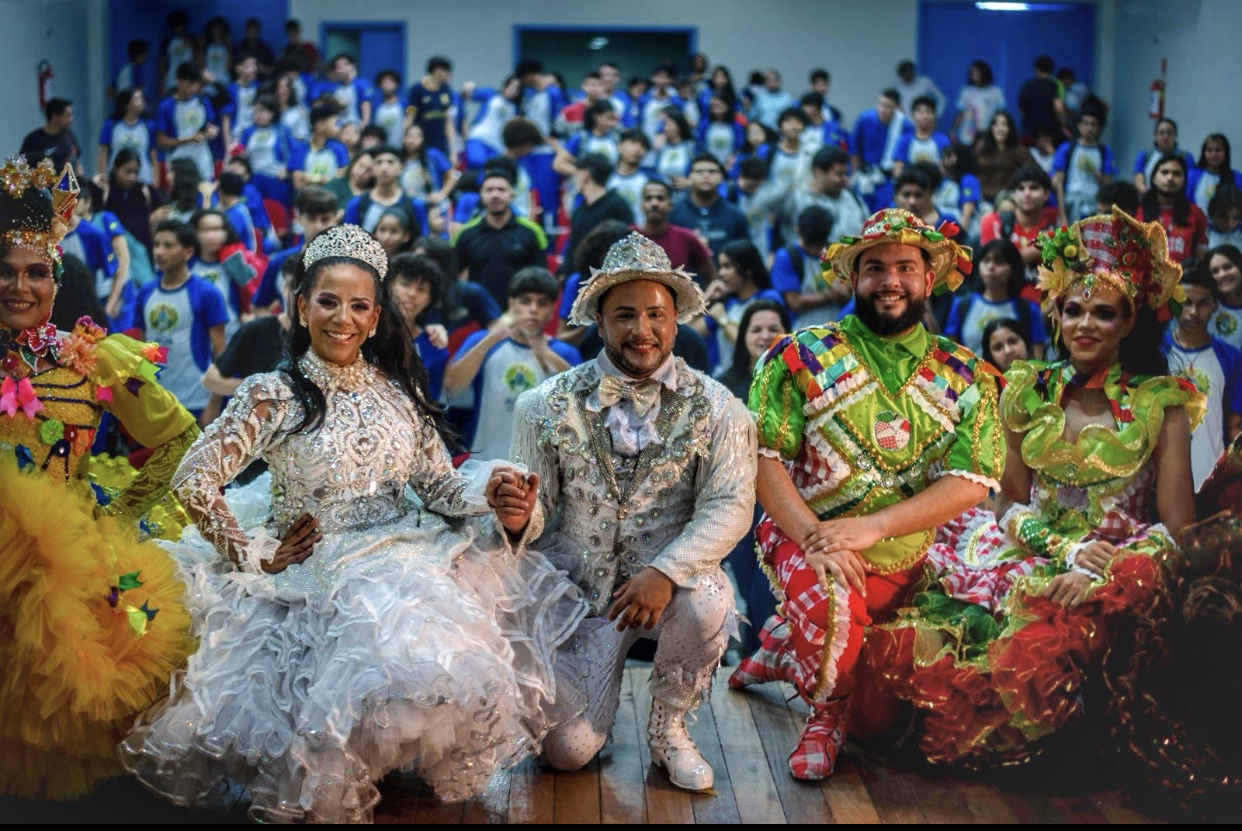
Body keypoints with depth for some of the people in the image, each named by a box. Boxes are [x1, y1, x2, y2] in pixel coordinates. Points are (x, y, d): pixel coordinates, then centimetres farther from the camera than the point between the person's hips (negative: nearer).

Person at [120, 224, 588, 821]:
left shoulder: (399, 391, 9)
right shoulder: (274, 395, -4)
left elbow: (441, 488, 8)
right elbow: (193, 482, -9)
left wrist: (491, 494, -13)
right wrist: (252, 556, -8)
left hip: (405, 554, 5)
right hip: (318, 568, -4)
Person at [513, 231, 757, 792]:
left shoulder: (715, 409, -2)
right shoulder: (548, 406, 0)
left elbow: (729, 508, -12)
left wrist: (665, 572, -27)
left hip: (674, 581, 0)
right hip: (577, 591, 0)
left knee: (706, 603, -36)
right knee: (567, 750, -12)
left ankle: (668, 726, -4)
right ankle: (599, 677, 27)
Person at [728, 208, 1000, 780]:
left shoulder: (966, 378, 2)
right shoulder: (803, 356, -4)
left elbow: (970, 483, -8)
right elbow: (764, 458, -10)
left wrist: (869, 527, -22)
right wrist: (813, 537, -26)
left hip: (902, 561, 4)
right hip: (806, 537, -4)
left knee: (879, 713, 9)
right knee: (831, 600, -38)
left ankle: (780, 648, 38)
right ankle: (828, 709, -6)